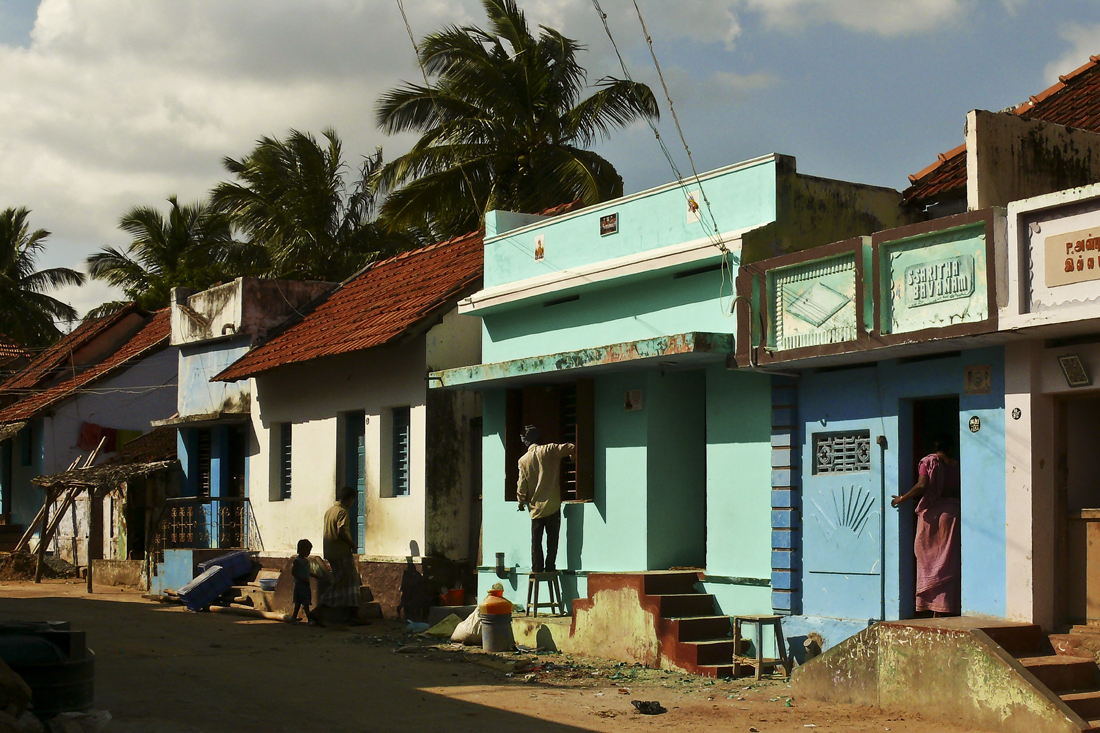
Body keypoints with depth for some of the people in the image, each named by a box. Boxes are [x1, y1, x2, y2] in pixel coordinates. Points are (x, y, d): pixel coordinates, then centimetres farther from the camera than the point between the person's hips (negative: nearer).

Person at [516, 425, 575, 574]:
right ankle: (550, 567, 3)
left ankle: (537, 568, 7)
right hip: (552, 504, -1)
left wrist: (521, 502, 17)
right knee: (552, 538, 5)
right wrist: (574, 451, 19)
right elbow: (571, 448, -5)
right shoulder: (549, 450, -5)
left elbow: (522, 485, 2)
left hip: (535, 506, 1)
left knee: (536, 539, 8)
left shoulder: (523, 460, -1)